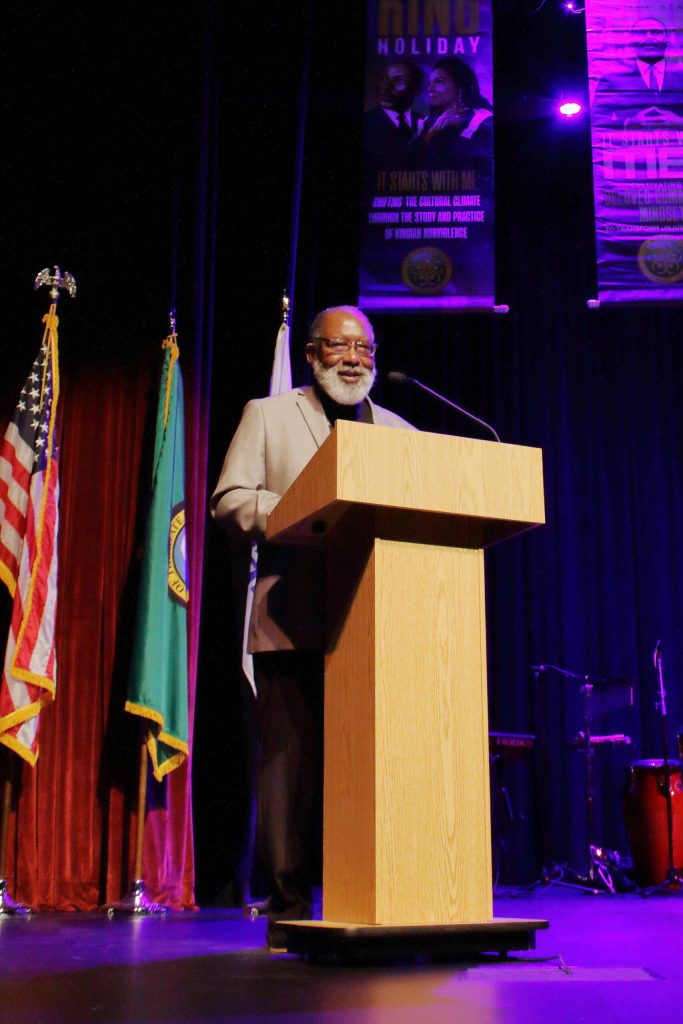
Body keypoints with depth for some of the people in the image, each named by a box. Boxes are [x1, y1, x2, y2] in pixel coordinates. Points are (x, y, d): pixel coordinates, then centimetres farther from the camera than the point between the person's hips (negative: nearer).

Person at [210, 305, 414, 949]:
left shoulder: (401, 432, 22)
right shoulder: (267, 416, 12)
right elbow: (229, 503, 2)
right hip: (293, 624, -3)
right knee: (289, 764, -2)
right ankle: (288, 907, 8)